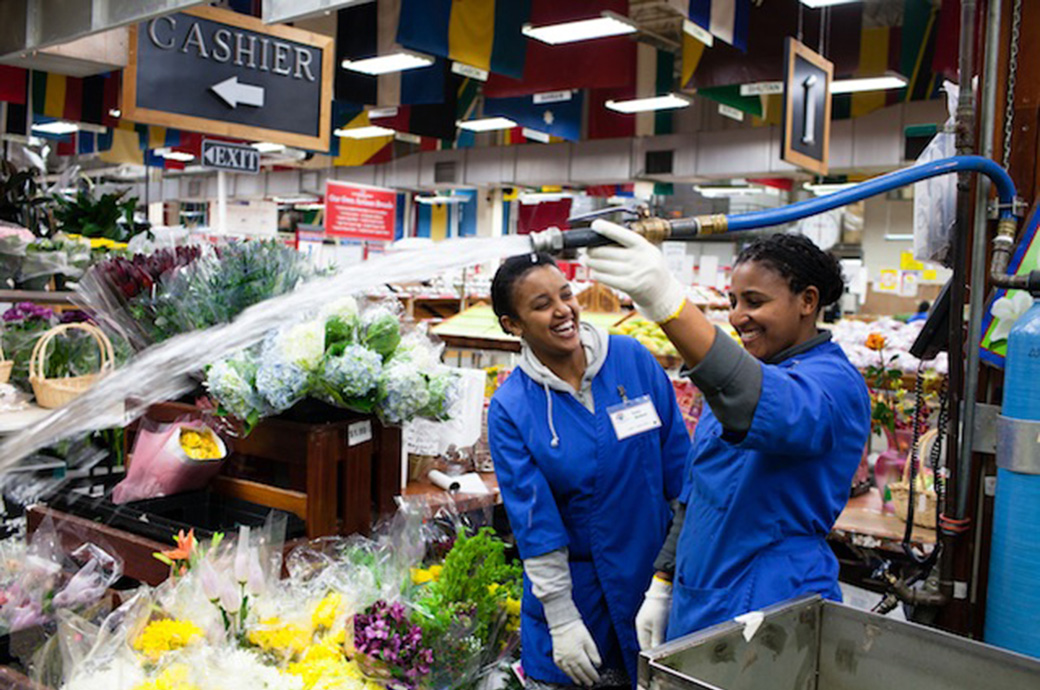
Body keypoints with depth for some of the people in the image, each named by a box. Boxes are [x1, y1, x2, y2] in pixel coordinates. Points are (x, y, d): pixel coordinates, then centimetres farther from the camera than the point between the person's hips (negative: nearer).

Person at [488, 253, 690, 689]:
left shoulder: (633, 359, -7)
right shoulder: (510, 408, -11)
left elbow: (679, 475, -2)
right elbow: (534, 522, -11)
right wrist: (561, 619, -11)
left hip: (651, 570, 2)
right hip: (573, 584, -2)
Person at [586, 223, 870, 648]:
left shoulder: (834, 382, -15)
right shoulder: (744, 370, 11)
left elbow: (772, 410, -40)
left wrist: (669, 303, -50)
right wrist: (663, 585, 11)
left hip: (770, 613, -7)